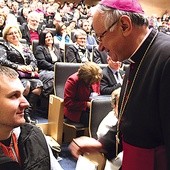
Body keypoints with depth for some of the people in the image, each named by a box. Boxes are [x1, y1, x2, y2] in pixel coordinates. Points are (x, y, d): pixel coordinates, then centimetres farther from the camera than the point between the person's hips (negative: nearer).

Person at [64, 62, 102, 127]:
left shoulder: (95, 80, 3)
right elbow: (68, 103, -18)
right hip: (76, 112, -5)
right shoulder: (72, 81, -15)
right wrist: (86, 104, -20)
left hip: (91, 110, 6)